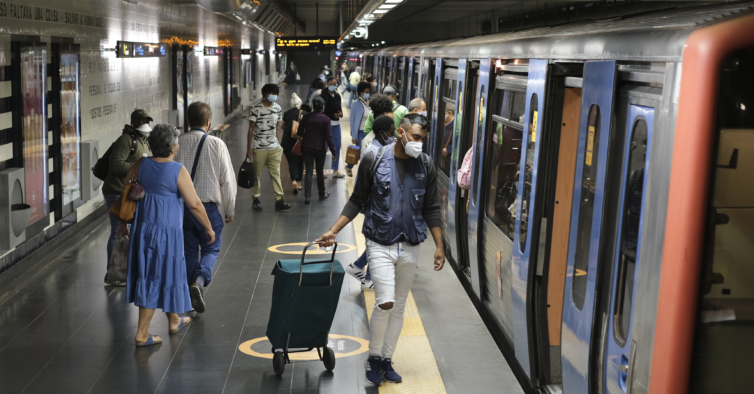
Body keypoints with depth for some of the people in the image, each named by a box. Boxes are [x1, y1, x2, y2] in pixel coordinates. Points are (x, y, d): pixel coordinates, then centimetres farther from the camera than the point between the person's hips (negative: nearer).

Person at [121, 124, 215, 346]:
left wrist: (124, 223, 21)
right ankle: (142, 334, 7)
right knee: (164, 276, 4)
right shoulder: (178, 171, -15)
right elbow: (194, 204, -13)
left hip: (142, 228, 7)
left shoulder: (141, 165, 1)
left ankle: (174, 320, 36)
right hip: (167, 231, -7)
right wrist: (208, 228, 0)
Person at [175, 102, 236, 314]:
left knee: (189, 250, 17)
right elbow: (227, 180, -6)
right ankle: (198, 282, -13)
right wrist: (229, 210, 6)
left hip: (181, 206, 3)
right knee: (211, 249, 12)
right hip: (209, 206, -3)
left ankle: (190, 296, 24)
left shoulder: (177, 143, -4)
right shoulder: (216, 144, -10)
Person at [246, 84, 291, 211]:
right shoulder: (256, 109, -9)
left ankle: (279, 200, 0)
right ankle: (255, 199, 16)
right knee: (256, 174, 5)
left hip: (274, 148, 4)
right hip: (259, 148, -4)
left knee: (276, 173, 1)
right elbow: (251, 129, -7)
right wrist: (249, 148, -8)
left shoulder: (278, 108, 6)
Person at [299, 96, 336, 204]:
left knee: (308, 172, 2)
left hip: (306, 148, 2)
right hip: (320, 149, -2)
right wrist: (333, 152, -8)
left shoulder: (306, 117, 0)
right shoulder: (325, 119, -10)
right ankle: (322, 194, 26)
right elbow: (329, 137, -12)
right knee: (320, 171, 13)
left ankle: (307, 196, -6)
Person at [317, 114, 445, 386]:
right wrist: (333, 231, -5)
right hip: (380, 243, -3)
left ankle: (386, 360, 26)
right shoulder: (374, 160, -6)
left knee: (399, 307, 11)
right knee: (385, 302, -14)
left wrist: (439, 246, 3)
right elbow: (357, 201, 1)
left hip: (410, 246, 3)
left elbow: (431, 209, 7)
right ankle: (373, 358, 8)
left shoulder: (425, 166, 1)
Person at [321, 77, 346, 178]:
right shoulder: (323, 96, -10)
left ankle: (335, 171, 21)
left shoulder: (338, 96, 10)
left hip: (336, 124, 6)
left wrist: (340, 114, -4)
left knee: (337, 146, 10)